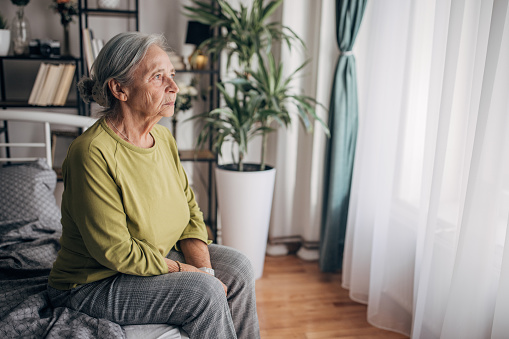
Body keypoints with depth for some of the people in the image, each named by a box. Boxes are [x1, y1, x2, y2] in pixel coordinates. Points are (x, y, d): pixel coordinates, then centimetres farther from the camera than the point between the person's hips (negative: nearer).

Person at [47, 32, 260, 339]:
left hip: (156, 257, 8)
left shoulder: (163, 138, -2)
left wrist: (203, 269, -12)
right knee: (204, 294, -22)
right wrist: (189, 272, -19)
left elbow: (190, 210, 2)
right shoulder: (92, 154, -27)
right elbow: (116, 251, -26)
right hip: (92, 283, -7)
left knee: (236, 267, -3)